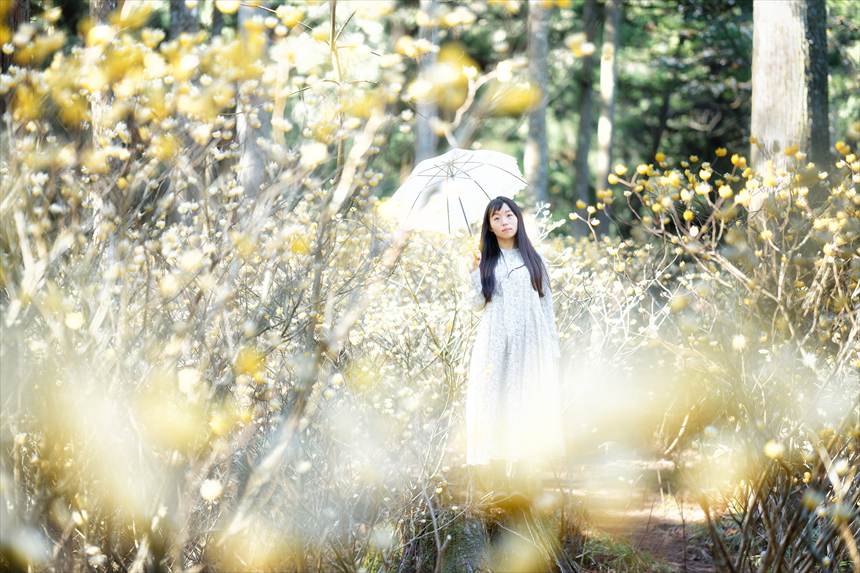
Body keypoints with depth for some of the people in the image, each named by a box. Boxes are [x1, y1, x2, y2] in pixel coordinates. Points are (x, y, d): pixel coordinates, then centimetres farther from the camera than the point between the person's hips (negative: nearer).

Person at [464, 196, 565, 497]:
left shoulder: (534, 260, 9)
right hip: (496, 345, 0)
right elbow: (478, 304, 4)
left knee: (531, 403, -3)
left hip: (530, 345, 0)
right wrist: (475, 272, -8)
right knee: (497, 401, -5)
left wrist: (553, 345, 3)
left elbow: (547, 305, 8)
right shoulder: (487, 262, 10)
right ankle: (498, 467, -5)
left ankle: (530, 470, -2)